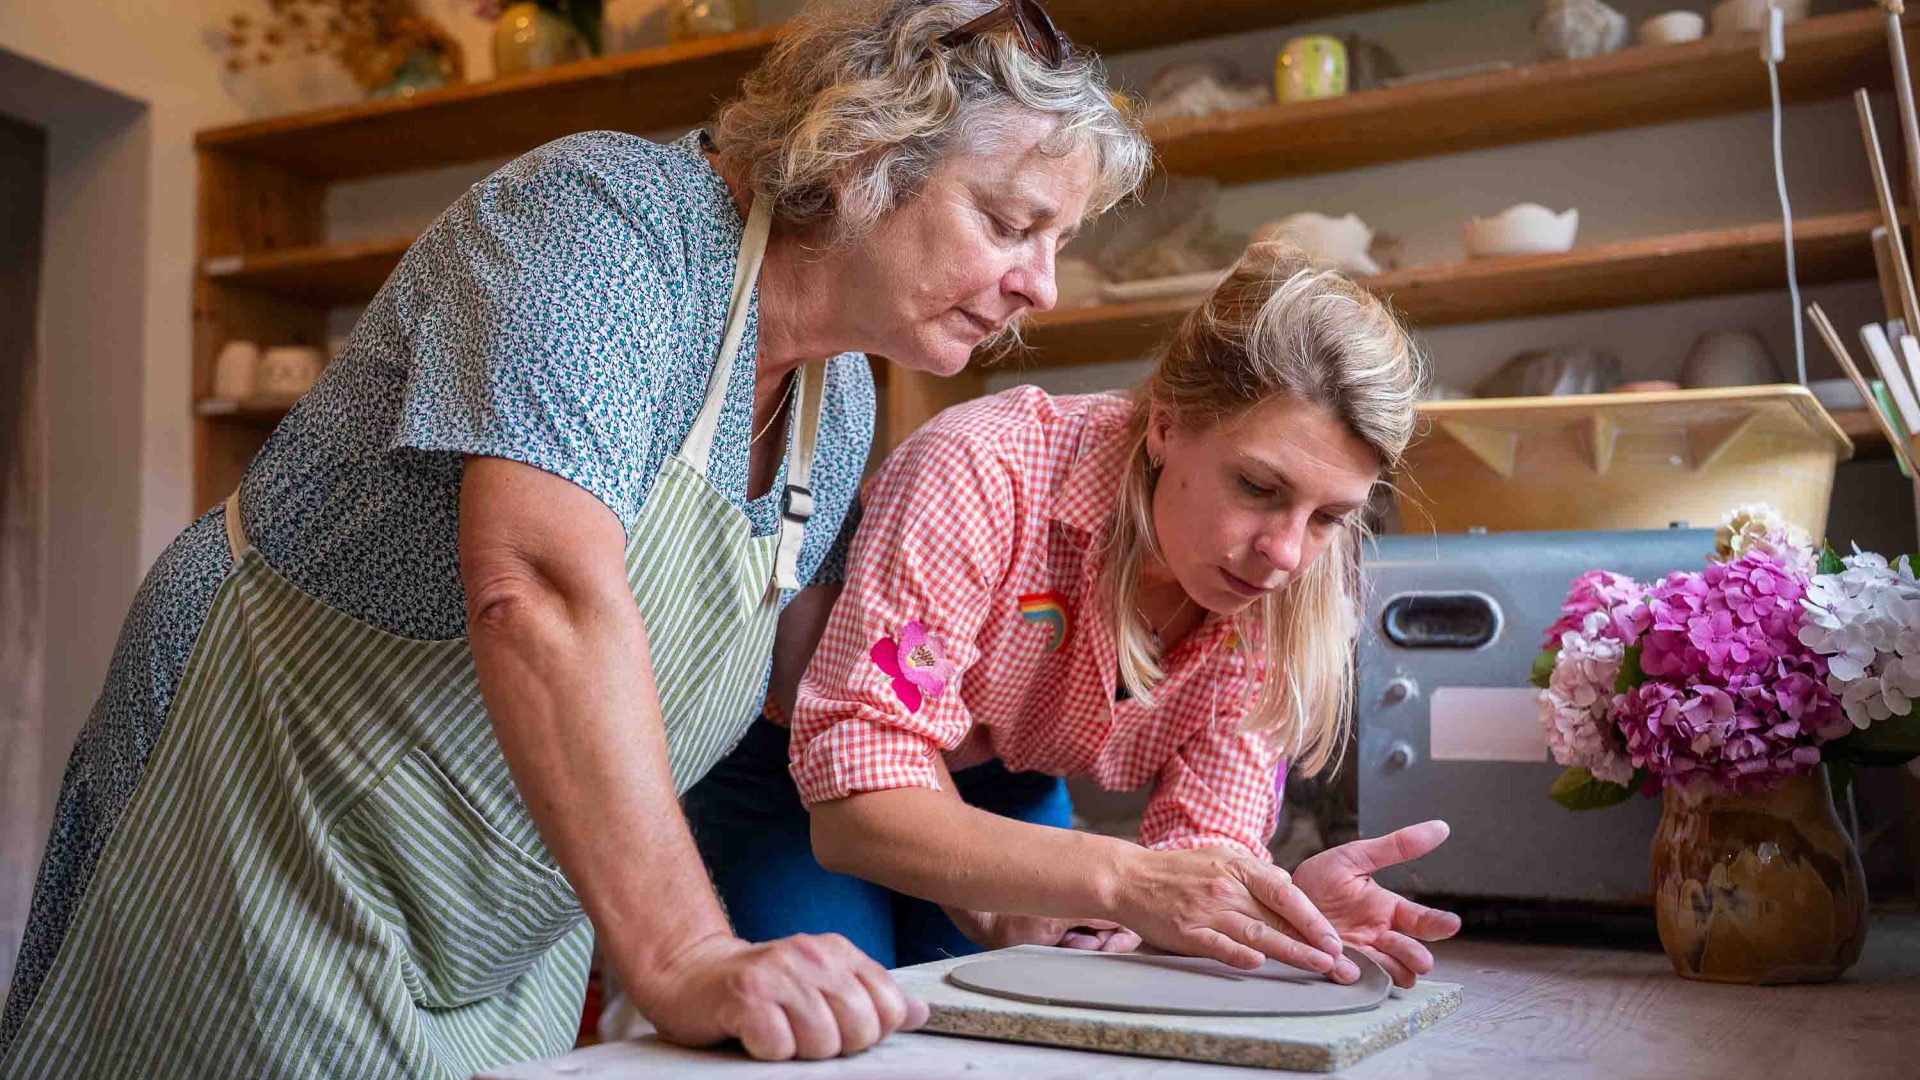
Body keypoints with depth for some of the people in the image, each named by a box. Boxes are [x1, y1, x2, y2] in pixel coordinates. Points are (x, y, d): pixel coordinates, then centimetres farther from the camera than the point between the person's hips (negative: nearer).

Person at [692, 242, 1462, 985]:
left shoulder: (1291, 599, -18)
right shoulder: (985, 471, -35)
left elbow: (1199, 848, -17)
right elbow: (856, 802, -37)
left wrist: (1283, 905, -41)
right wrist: (1119, 880, -49)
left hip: (1010, 802, 4)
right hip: (797, 791, -4)